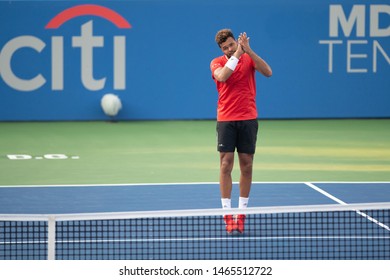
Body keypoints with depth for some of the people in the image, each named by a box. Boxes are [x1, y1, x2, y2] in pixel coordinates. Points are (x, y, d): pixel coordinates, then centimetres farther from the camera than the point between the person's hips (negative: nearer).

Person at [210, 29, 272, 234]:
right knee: (226, 164, -6)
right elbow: (222, 76, -20)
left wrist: (248, 50, -21)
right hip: (226, 119, -1)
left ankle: (242, 212, 11)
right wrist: (237, 54, -20)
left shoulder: (249, 58, 4)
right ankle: (227, 213, -3)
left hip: (248, 119, 1)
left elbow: (268, 72, -13)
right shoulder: (217, 63, 2)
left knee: (246, 165, 3)